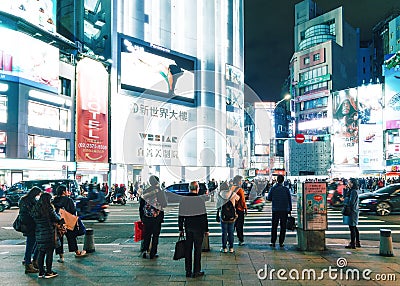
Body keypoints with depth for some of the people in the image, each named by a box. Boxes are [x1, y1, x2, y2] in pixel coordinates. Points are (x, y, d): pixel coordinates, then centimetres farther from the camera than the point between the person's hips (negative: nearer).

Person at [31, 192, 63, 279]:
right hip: (49, 233, -7)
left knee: (41, 252, 13)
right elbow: (56, 218, -7)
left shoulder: (35, 209, 6)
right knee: (49, 252, 3)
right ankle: (48, 272, 8)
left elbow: (35, 220, 12)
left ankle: (41, 272, 19)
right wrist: (61, 219, 16)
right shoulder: (49, 208, -14)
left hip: (38, 233, 7)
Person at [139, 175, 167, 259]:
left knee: (147, 235, 14)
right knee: (155, 235, 6)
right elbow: (164, 204, -8)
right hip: (157, 217, -3)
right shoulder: (160, 192, -9)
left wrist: (142, 217, 13)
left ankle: (145, 250, 6)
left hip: (146, 217, 3)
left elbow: (141, 206, 5)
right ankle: (153, 253, 9)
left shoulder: (145, 192, 0)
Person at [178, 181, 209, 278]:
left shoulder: (183, 200, 1)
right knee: (197, 249, 4)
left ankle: (188, 271, 16)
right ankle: (196, 271, 8)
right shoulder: (200, 200, -11)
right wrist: (206, 229, -1)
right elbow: (204, 216, -9)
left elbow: (181, 216, 6)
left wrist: (181, 229, 15)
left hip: (188, 228, 4)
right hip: (198, 228, -4)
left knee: (188, 249, 10)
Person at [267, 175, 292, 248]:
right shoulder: (286, 189, -3)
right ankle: (281, 243, 6)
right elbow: (289, 200, 1)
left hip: (275, 210, 0)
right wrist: (290, 209, 10)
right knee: (283, 227, 7)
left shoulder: (273, 189, -4)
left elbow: (269, 198, 1)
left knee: (274, 226, 8)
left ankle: (273, 242, 6)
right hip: (284, 210, 0)